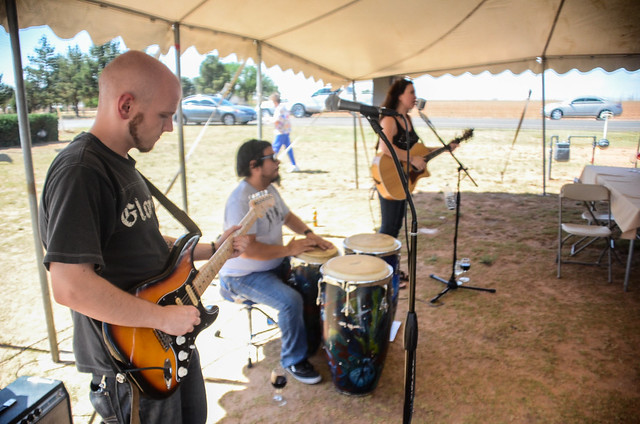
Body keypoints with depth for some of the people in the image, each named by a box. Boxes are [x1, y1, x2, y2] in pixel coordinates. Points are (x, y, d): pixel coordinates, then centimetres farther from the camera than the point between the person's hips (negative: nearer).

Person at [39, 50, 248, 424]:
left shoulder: (123, 164, 8)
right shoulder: (79, 172, -24)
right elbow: (70, 287, -32)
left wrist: (212, 250, 8)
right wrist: (162, 316, -24)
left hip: (172, 342, 9)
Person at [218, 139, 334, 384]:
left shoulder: (270, 189, 5)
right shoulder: (241, 200, -26)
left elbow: (287, 216, 18)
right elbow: (247, 249, -32)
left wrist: (308, 233, 0)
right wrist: (288, 249, -26)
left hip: (275, 264, 9)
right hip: (242, 276, -9)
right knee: (291, 300, -27)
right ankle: (294, 360, -4)